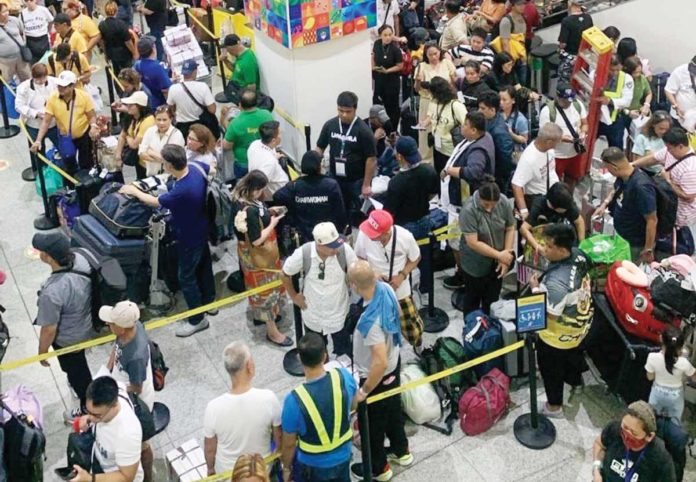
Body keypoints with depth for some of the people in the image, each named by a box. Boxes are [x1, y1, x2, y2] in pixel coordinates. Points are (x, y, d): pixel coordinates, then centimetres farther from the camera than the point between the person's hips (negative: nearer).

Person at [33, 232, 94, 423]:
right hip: (85, 326, 7)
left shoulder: (52, 292, -43)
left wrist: (42, 352, -8)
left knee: (75, 372, 22)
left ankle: (87, 410, 47)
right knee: (80, 367, 35)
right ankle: (86, 390, 63)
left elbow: (49, 329, -27)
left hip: (67, 340, -6)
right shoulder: (79, 258, -22)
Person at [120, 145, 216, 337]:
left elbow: (155, 202, -19)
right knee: (204, 265, 25)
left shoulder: (181, 191, -39)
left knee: (186, 277, 8)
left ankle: (198, 319, 22)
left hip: (190, 238, -8)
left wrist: (134, 191, -1)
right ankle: (209, 303, 46)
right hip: (202, 230, 8)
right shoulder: (196, 167, -18)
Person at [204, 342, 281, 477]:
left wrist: (210, 469, 8)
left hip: (227, 474, 0)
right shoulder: (268, 398, -29)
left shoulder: (214, 407, -28)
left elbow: (210, 449, -12)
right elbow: (279, 438, -13)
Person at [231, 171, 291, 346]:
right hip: (258, 255, -9)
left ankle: (260, 314, 50)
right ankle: (272, 331, 21)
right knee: (266, 288, 6)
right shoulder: (249, 210, -36)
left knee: (259, 286, 28)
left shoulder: (242, 198, -8)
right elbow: (257, 240, -30)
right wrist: (273, 223, -20)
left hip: (252, 253, 9)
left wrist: (267, 212, -1)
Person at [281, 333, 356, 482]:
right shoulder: (344, 377, -22)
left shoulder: (295, 399, -33)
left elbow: (289, 443, -18)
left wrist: (286, 467, 2)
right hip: (343, 456, 3)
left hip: (313, 464, -3)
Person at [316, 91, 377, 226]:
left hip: (356, 181, -4)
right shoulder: (330, 125, -3)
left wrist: (366, 184, -13)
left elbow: (371, 159, -13)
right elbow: (320, 148, 7)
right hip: (335, 179, 4)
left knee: (356, 214, 6)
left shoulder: (363, 130, -16)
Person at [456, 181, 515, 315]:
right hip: (475, 264, -4)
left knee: (492, 298, 20)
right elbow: (473, 243, -27)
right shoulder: (468, 210, -28)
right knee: (473, 299, 15)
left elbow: (510, 229, -3)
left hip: (496, 263, 4)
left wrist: (505, 257, -10)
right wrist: (499, 255, -22)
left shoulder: (505, 202, -14)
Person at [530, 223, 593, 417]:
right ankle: (576, 382, 62)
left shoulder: (557, 282, -42)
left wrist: (536, 289, -21)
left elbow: (549, 314, -29)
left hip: (559, 335, -8)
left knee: (551, 369, 17)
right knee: (574, 354, 35)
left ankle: (554, 406, 38)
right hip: (580, 324, 8)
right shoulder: (579, 255, -15)